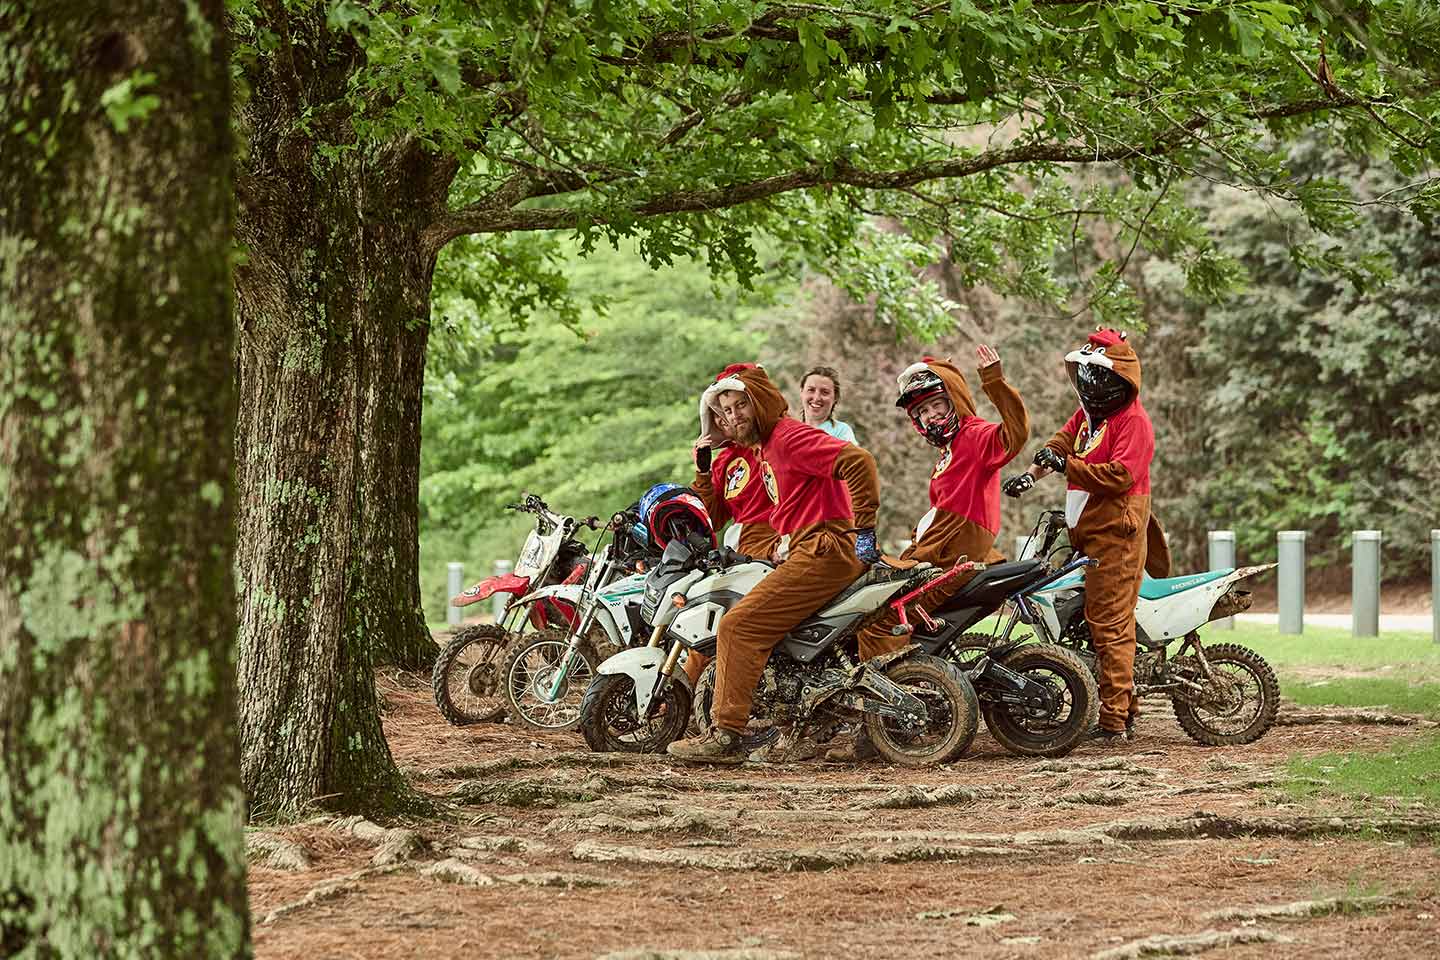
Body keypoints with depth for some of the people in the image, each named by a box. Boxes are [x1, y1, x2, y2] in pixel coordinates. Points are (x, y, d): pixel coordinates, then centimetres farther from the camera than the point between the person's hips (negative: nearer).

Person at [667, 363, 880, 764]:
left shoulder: (790, 437, -11)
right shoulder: (767, 445, 22)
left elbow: (858, 460, -23)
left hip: (823, 550, -11)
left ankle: (726, 736, -18)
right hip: (810, 551, 11)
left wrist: (864, 527, -23)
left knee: (739, 626, -16)